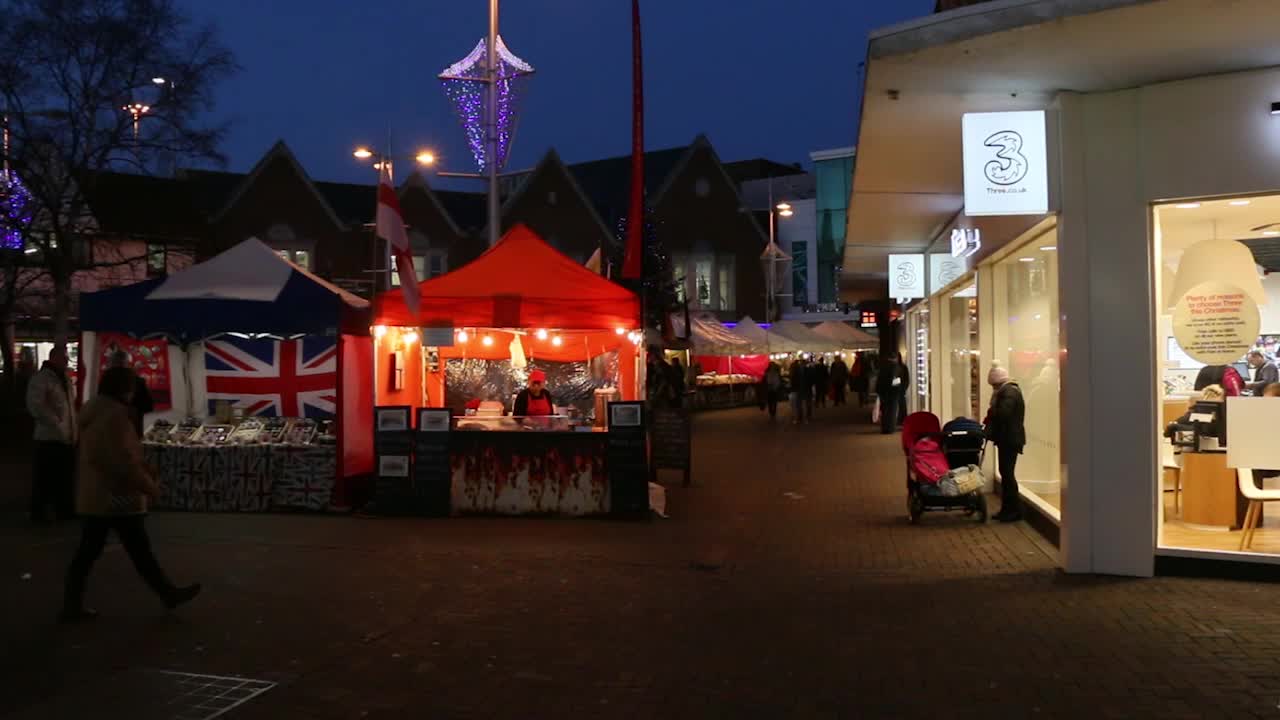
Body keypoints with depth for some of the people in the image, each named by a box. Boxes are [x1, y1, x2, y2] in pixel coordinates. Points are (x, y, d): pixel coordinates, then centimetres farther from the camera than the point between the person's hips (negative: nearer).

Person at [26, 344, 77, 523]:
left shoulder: (66, 380, 15)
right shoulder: (41, 378, -10)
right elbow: (35, 406, -19)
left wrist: (73, 427, 13)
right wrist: (56, 423, -19)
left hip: (68, 437, 7)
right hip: (49, 437, -7)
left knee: (65, 477, 12)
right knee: (44, 478, 0)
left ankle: (65, 510, 21)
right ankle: (38, 513, 10)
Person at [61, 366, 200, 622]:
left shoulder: (93, 411, 11)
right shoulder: (114, 414, -20)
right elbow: (122, 459, -23)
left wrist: (143, 468, 16)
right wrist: (148, 485, -13)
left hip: (94, 495, 9)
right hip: (117, 497, -9)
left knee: (87, 552, 11)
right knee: (141, 552, 2)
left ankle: (72, 606, 14)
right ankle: (169, 594, 14)